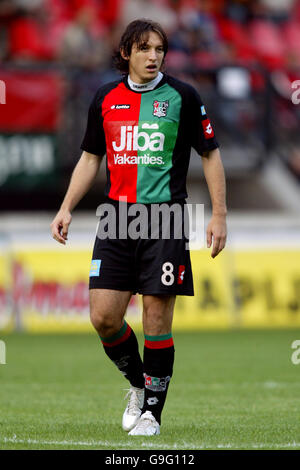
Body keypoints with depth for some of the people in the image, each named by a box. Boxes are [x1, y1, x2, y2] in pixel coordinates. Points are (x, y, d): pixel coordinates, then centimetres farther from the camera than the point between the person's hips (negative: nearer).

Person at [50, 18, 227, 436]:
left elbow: (211, 154, 4)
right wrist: (66, 208, 10)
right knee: (104, 317, -3)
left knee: (157, 319, -4)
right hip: (117, 216, 3)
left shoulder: (182, 97, -1)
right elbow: (91, 157, 18)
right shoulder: (106, 98, 8)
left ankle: (152, 410, 7)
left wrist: (219, 214, -2)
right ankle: (138, 383, 22)